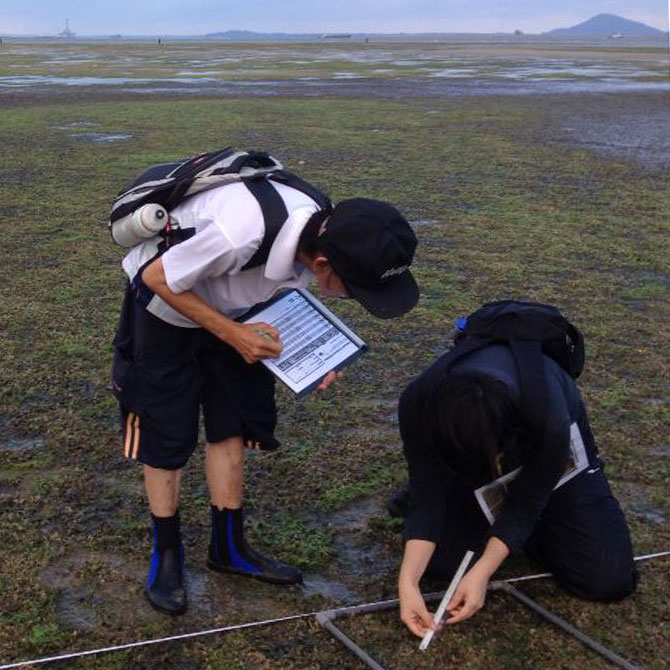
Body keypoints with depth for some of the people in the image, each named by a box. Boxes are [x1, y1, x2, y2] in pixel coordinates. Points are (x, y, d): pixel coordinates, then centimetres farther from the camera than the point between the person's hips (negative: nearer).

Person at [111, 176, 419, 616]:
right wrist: (233, 335, -28)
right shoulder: (238, 235, -44)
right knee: (166, 433, 0)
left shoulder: (320, 233, -22)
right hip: (167, 305, -6)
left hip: (227, 311, 6)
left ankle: (230, 548, 24)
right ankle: (167, 555, 19)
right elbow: (159, 279, -27)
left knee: (231, 427, 9)